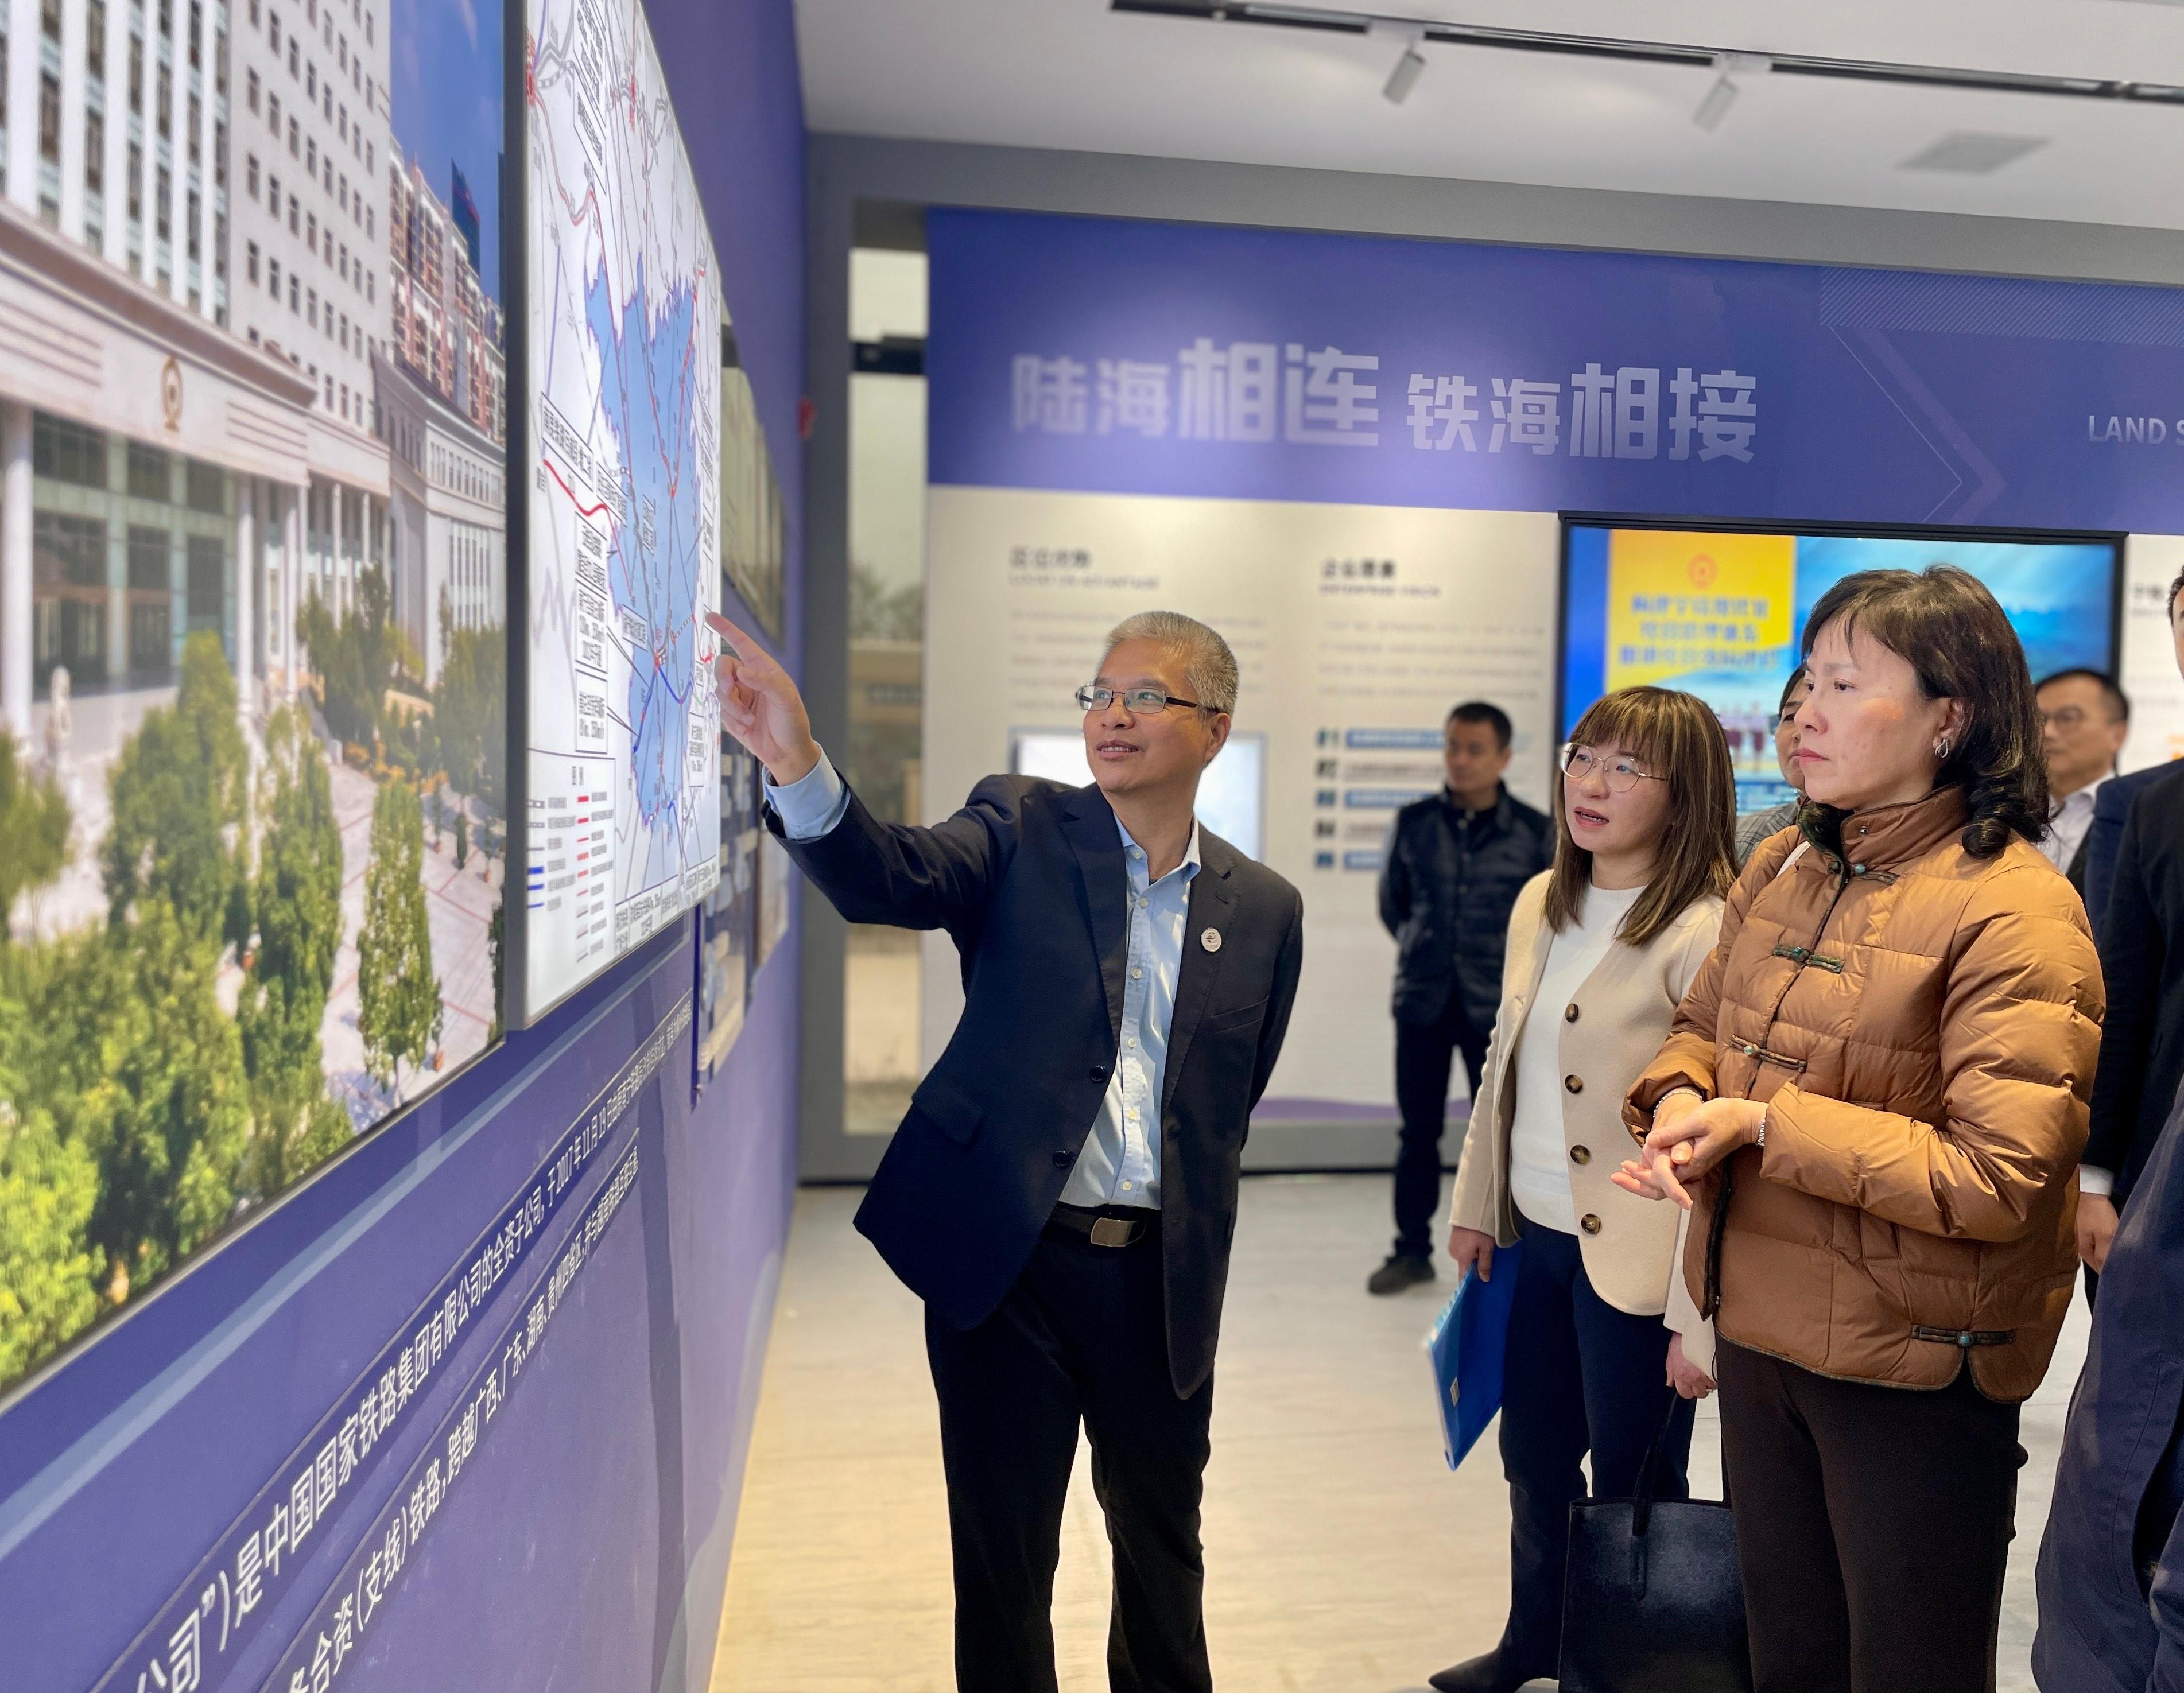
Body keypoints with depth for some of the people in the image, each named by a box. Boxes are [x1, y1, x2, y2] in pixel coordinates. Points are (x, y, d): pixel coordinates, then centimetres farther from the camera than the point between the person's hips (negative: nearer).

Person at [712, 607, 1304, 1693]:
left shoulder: (1261, 908, 3)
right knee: (1001, 1553, 11)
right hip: (1006, 1256, -2)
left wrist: (1193, 1250, 7)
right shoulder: (1023, 830, -3)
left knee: (1162, 1543, 20)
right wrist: (796, 764, -40)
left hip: (1162, 1281, 2)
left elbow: (1229, 1105, 10)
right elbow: (891, 880, -22)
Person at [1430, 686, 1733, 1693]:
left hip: (1633, 1261, -7)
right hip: (1534, 1238, 7)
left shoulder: (1703, 932, -18)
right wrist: (1476, 1206, 15)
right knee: (1533, 1458, 22)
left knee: (1631, 1493, 11)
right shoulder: (1540, 904, 5)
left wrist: (1699, 1317, -17)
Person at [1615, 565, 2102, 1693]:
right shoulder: (1781, 869, 3)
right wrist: (1679, 1097, -7)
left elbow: (2001, 1178, -24)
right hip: (1758, 1333, 7)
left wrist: (1766, 1124, -23)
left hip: (1912, 1368, -6)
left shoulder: (2015, 910, -18)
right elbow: (1703, 1025, 15)